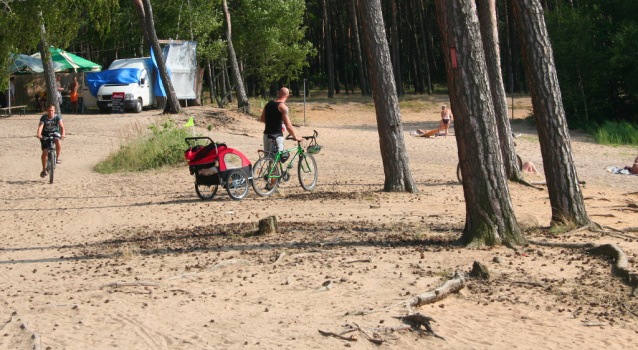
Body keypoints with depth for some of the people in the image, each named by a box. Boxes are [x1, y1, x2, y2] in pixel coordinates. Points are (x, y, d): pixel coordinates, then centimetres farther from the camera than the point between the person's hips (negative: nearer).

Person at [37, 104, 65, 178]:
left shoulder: (57, 117, -15)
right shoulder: (44, 118, -16)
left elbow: (62, 126, -27)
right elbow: (40, 127, -29)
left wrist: (63, 134, -46)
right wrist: (39, 134, -48)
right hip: (45, 135, 0)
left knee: (58, 142, -35)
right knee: (45, 152, -9)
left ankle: (58, 157, -16)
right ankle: (44, 170, 3)